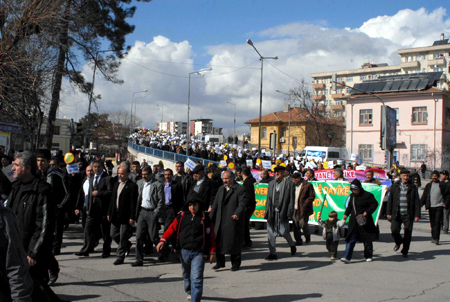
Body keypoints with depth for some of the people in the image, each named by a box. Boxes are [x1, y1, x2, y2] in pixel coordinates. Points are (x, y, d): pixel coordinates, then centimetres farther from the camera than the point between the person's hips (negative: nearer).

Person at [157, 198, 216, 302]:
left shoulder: (205, 218, 2)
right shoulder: (182, 217, 7)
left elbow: (211, 236, 4)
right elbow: (172, 229, 4)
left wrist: (212, 252, 2)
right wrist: (163, 240, -12)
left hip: (198, 252, -3)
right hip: (184, 251, 3)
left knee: (196, 277, -14)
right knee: (186, 275, 21)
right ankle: (190, 292, 47)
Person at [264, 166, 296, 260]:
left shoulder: (288, 184, -4)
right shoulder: (271, 183, 12)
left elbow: (291, 200, -5)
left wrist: (289, 213, -10)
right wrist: (267, 212, 9)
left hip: (282, 212, -5)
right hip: (272, 212, 5)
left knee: (283, 231, -1)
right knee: (271, 233, 2)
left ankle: (292, 245, 29)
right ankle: (272, 253, 10)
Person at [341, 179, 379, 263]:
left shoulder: (367, 195, -8)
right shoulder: (352, 196, 11)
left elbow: (374, 204, -7)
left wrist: (367, 212, -16)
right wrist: (346, 214, 9)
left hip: (364, 221, -4)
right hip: (354, 221, 5)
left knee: (367, 239, 8)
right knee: (351, 239, -4)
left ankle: (368, 256, 26)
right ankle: (347, 257, -8)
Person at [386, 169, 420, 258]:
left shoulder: (413, 188, 4)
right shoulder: (394, 186, 6)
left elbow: (417, 202, 4)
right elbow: (390, 200, 7)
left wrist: (417, 215, -3)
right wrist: (389, 213, 2)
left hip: (408, 215, 0)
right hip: (396, 214, 0)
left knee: (408, 233, 0)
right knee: (394, 230, -9)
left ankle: (405, 251, 17)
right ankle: (398, 242, 23)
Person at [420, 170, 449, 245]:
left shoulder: (443, 185, 4)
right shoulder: (428, 185, 11)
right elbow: (424, 196, 11)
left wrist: (446, 203, -5)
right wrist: (420, 204, 1)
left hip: (439, 206, -3)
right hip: (431, 206, 3)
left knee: (437, 222, -9)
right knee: (432, 223, 8)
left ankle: (436, 239, -9)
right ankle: (433, 237, 21)